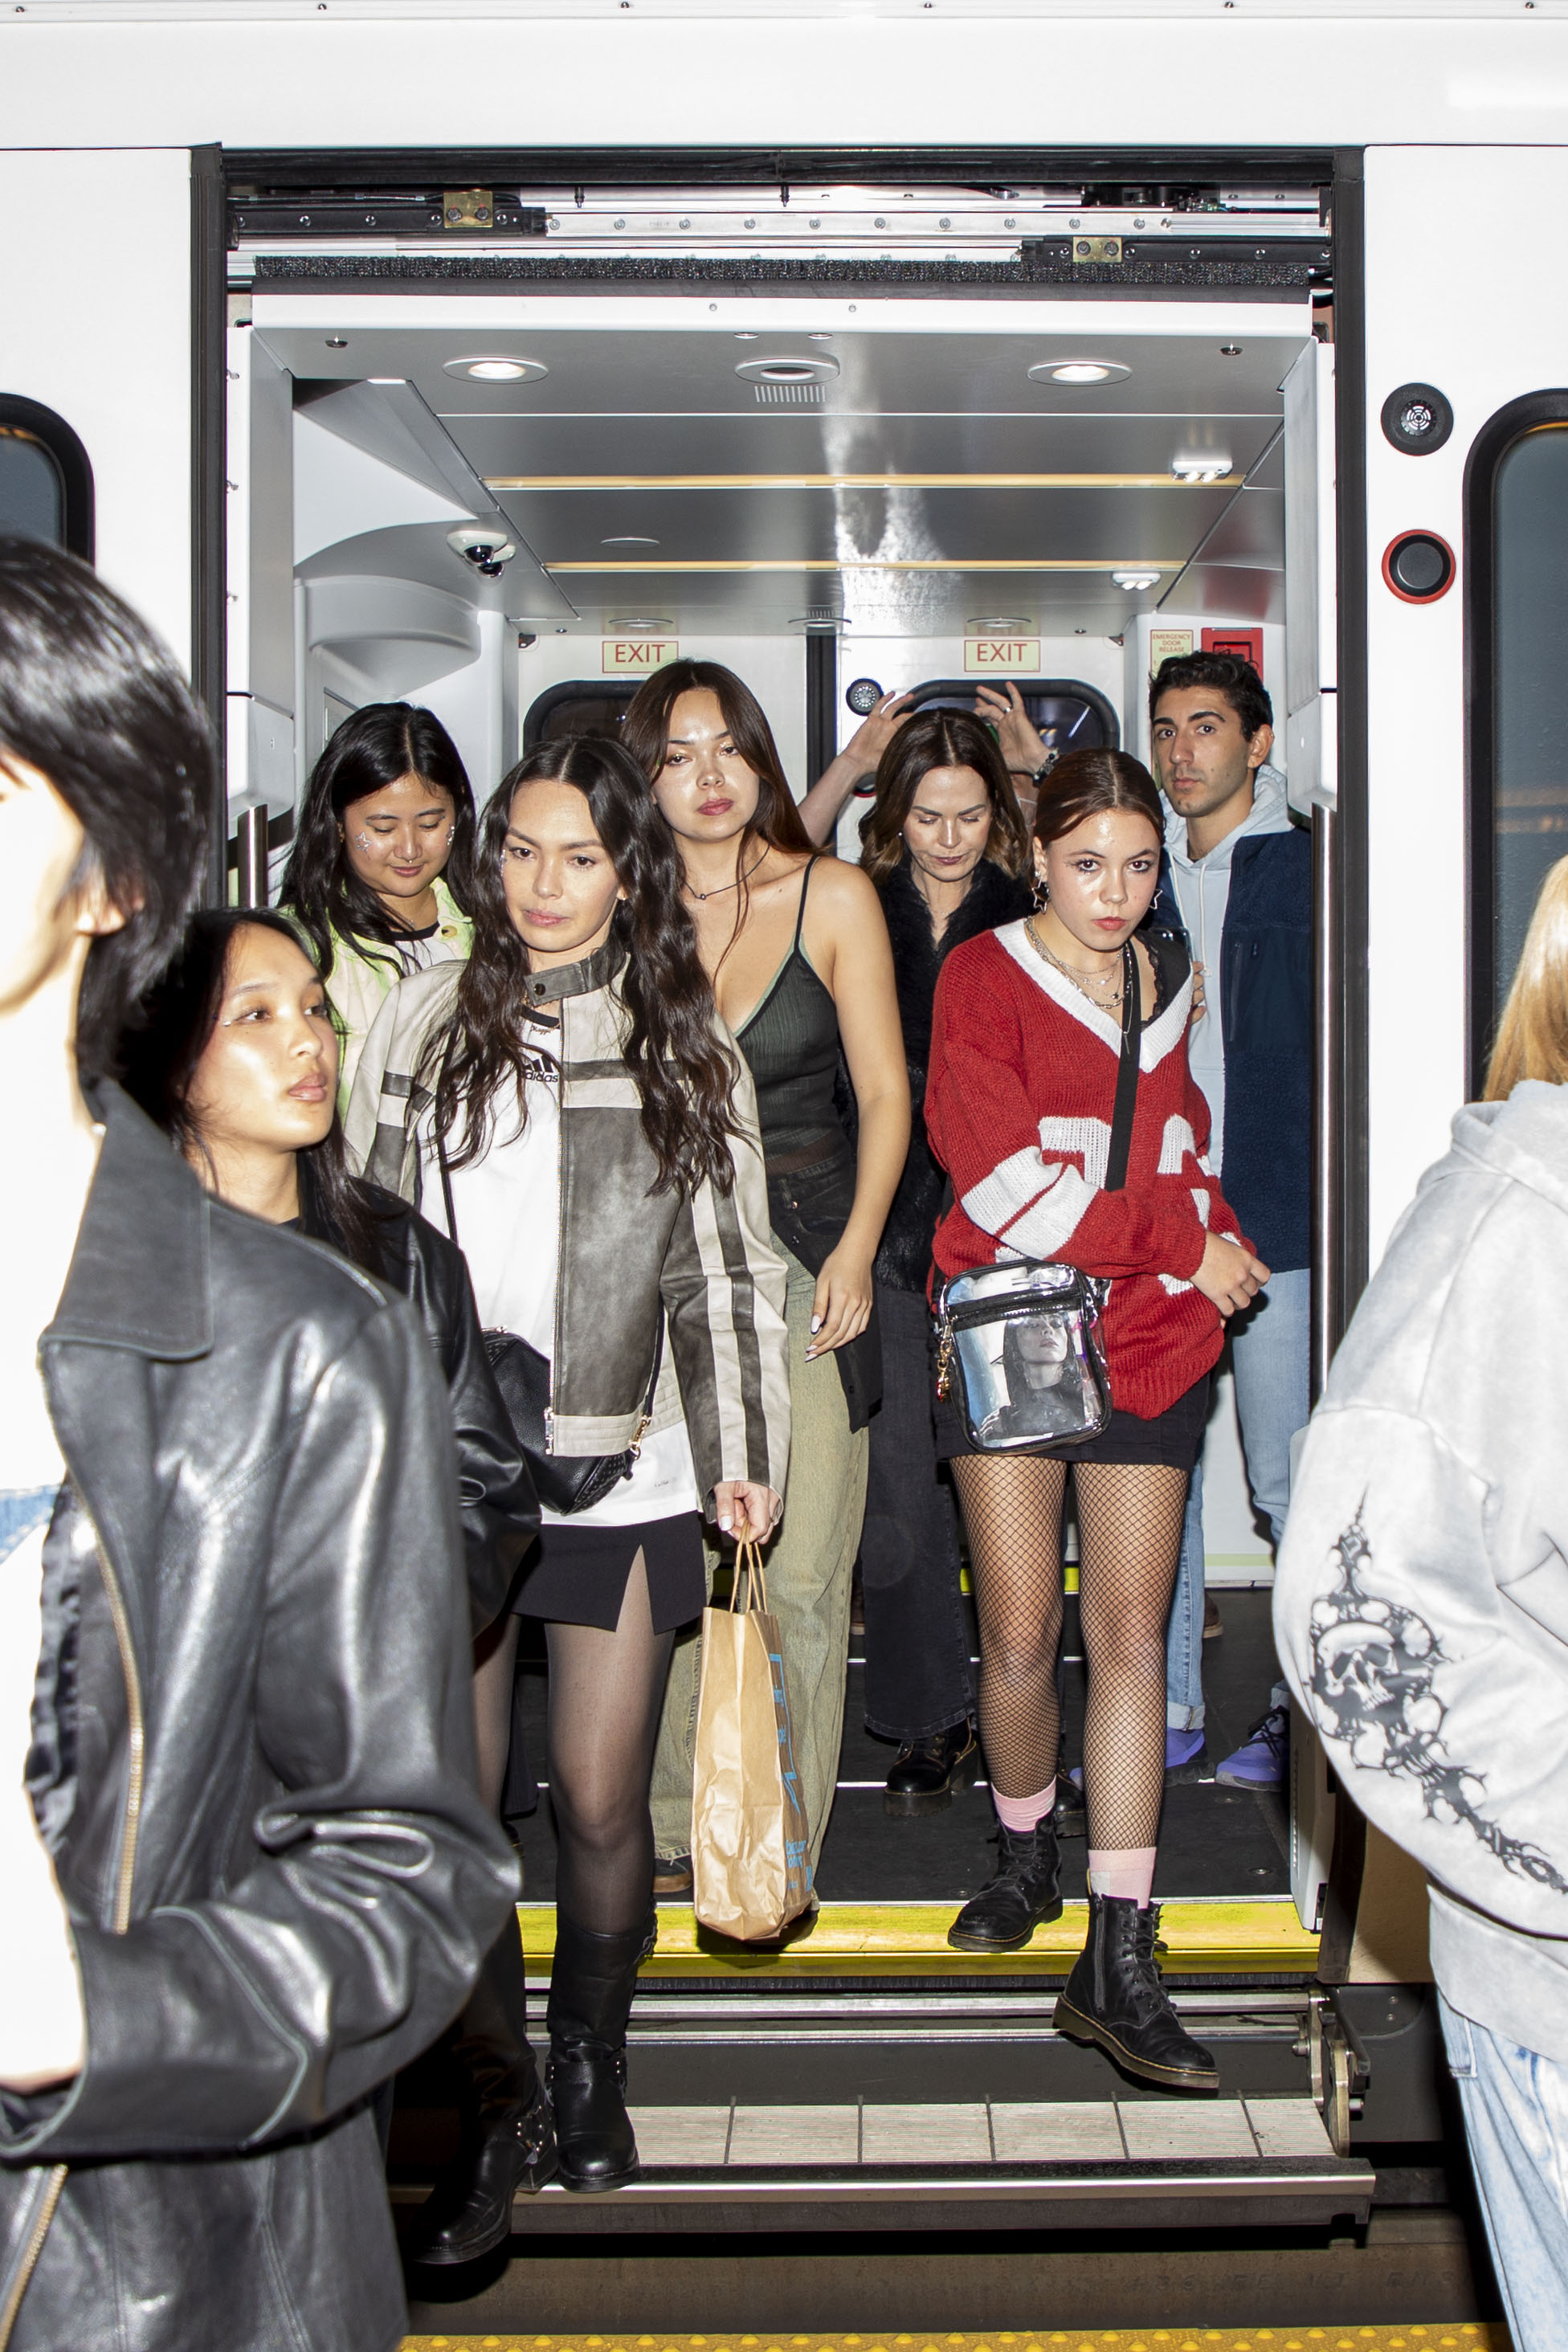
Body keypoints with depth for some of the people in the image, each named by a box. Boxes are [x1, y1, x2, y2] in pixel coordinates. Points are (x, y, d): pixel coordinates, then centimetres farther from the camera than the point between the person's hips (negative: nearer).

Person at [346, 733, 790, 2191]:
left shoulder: (682, 1046, 7)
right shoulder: (425, 1019, 8)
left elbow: (722, 1264, 8)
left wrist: (743, 1452, 3)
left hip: (623, 1471, 0)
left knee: (602, 1800, 2)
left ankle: (591, 2071, 25)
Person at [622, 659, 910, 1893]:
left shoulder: (833, 896, 2)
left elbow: (884, 1094, 3)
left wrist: (855, 1248, -7)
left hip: (804, 1250, -1)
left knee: (798, 1573, -3)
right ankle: (677, 1835, 15)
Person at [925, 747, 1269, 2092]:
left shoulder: (1172, 987, 16)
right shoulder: (983, 979, -1)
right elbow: (1009, 1185, -11)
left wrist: (1222, 1250, 6)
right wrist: (1189, 1241, -9)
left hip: (1150, 1337, 3)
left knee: (1131, 1632, -3)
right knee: (1021, 1635, -4)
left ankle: (1118, 1964, -2)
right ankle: (1026, 1855, 25)